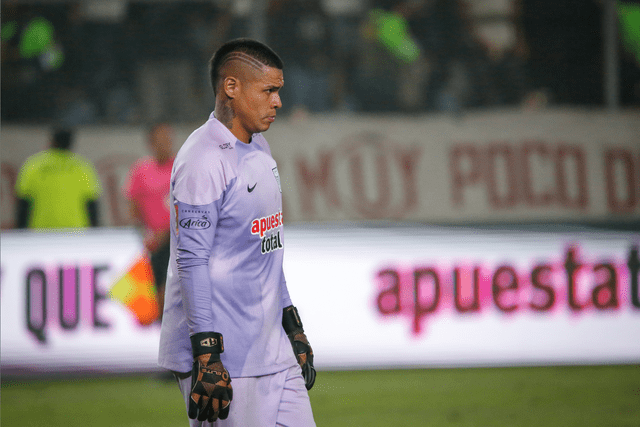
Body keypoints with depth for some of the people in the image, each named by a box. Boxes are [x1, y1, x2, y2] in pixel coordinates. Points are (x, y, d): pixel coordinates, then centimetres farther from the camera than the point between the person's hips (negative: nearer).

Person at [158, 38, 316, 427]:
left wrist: (292, 326, 21)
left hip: (272, 350, 9)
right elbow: (193, 262, -18)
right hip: (224, 355, -9)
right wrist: (207, 355, -22)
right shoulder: (202, 161, -15)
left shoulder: (260, 148, 15)